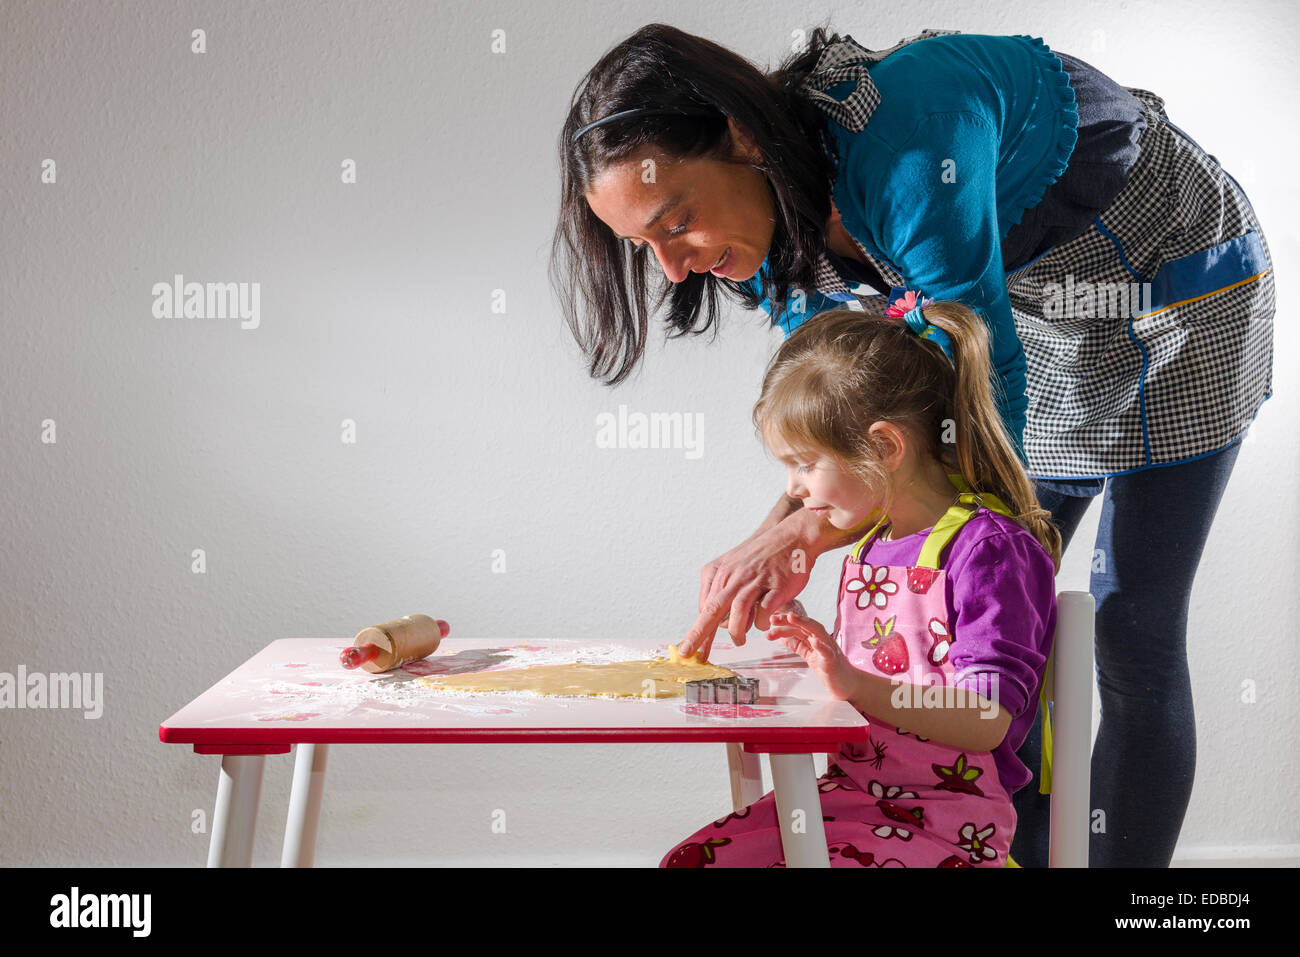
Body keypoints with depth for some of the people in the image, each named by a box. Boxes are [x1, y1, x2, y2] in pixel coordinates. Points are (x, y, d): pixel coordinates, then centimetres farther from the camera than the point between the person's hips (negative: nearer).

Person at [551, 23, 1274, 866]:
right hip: (1041, 312, 7)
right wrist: (766, 545, -21)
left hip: (1178, 289, -7)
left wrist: (806, 532, -42)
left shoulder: (905, 146, -37)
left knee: (1133, 640, -6)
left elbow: (986, 402, -36)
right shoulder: (780, 216, -11)